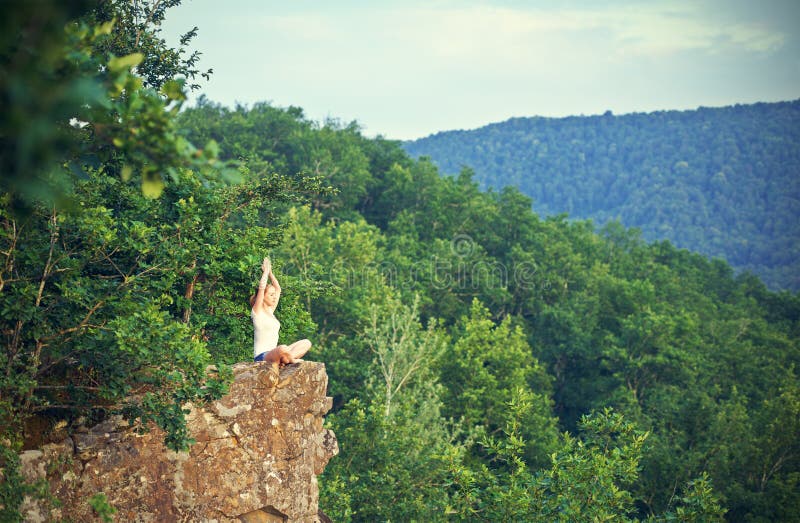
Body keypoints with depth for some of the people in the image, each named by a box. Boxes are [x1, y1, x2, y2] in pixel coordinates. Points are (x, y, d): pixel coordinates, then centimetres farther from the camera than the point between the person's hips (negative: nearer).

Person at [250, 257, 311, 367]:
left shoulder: (270, 311, 16)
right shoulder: (257, 311, -5)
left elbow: (278, 288, 21)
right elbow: (261, 287, -17)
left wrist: (270, 272, 15)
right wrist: (265, 271, -7)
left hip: (273, 353, 9)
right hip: (261, 356, -9)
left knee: (306, 343, -2)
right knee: (282, 349, -41)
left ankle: (282, 360, -17)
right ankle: (291, 360, -9)